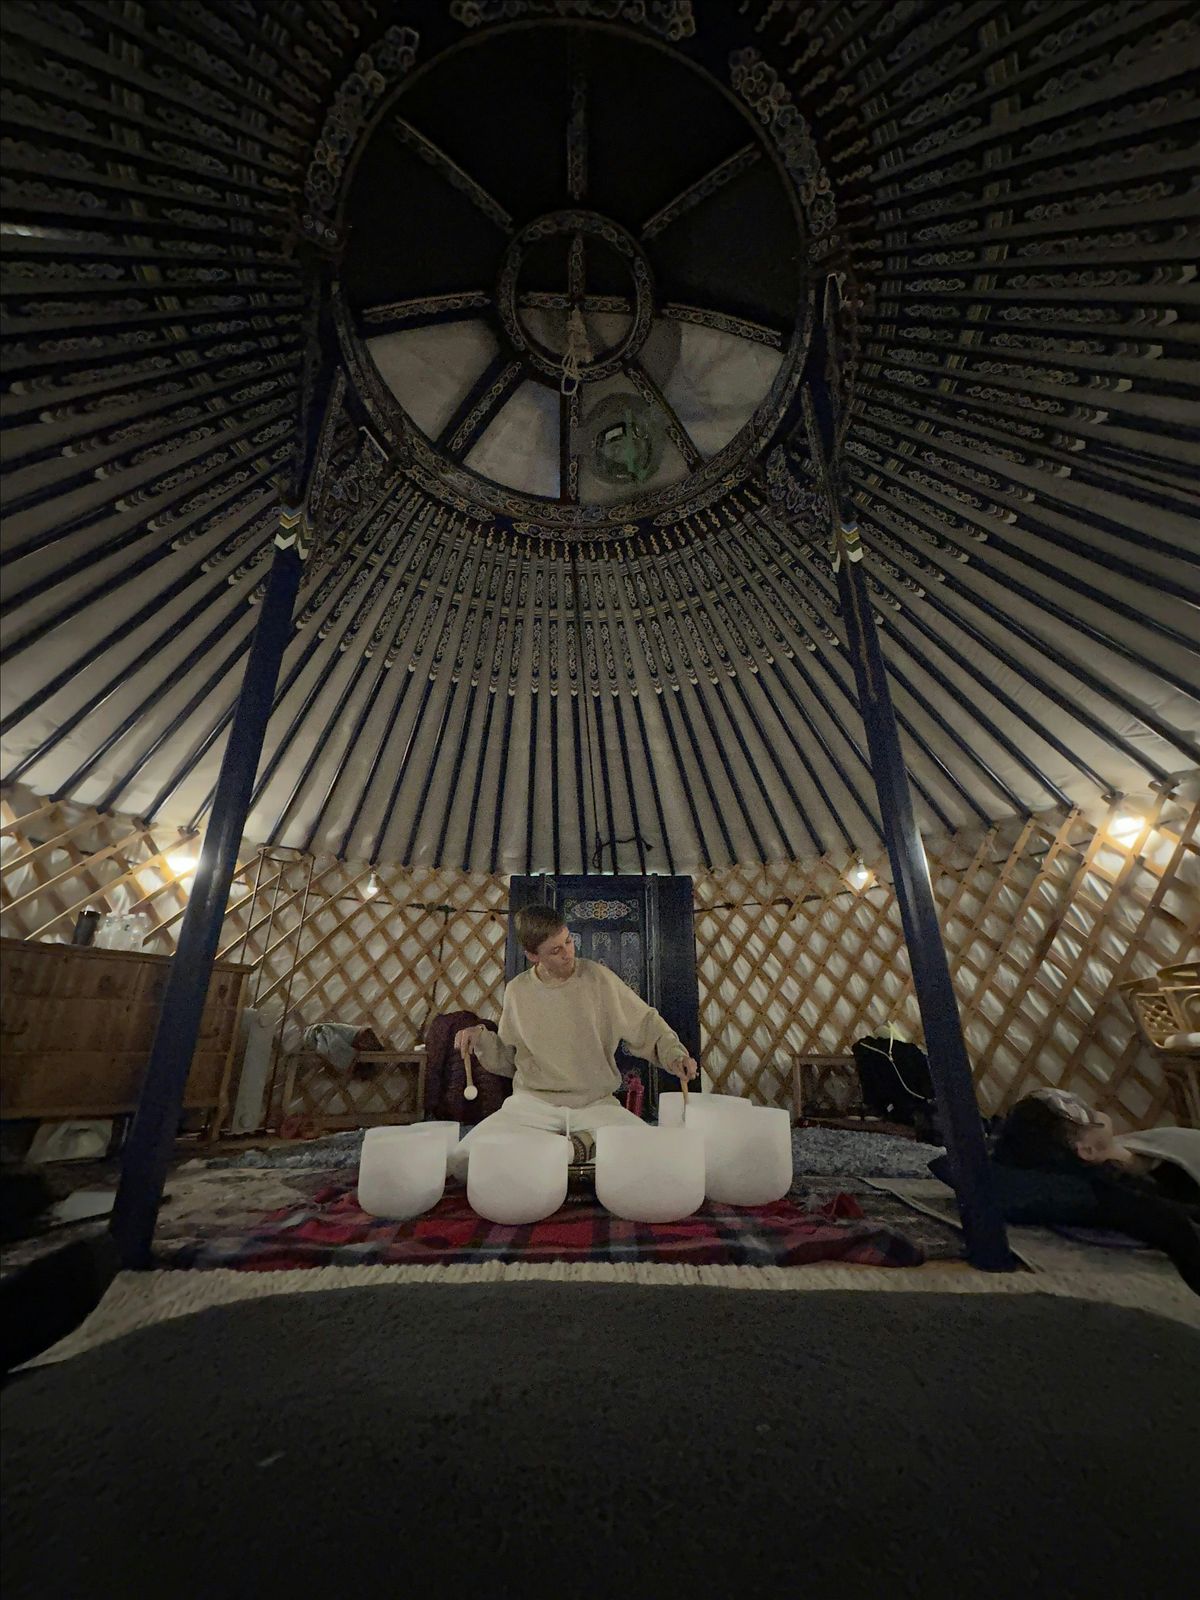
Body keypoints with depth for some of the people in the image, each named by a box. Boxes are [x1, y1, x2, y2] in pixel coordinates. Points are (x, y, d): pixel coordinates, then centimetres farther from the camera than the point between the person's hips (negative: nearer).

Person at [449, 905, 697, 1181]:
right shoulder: (518, 991, 0)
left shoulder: (598, 978, -7)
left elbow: (645, 1023, 3)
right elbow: (507, 1059, 12)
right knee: (463, 1159, -18)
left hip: (596, 1103, -1)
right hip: (532, 1103, 1)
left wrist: (673, 1053, -13)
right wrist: (480, 1037, -5)